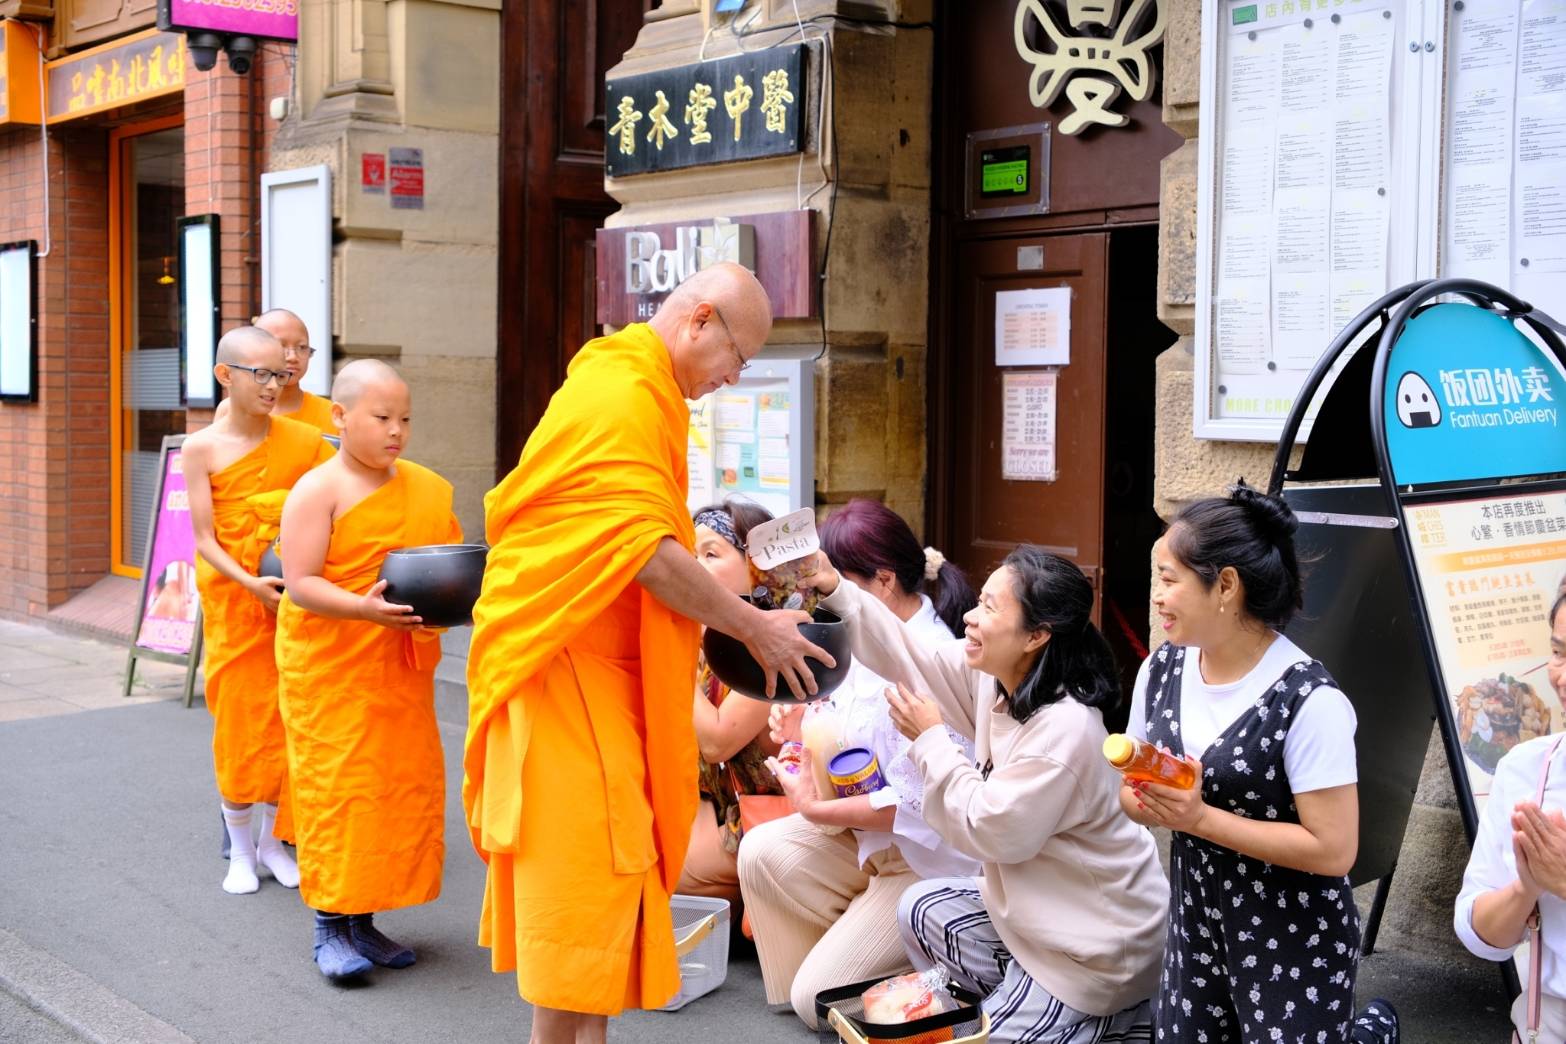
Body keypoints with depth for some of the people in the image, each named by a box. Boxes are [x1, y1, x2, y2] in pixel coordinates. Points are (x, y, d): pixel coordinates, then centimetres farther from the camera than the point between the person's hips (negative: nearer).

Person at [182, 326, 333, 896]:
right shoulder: (202, 449, -5)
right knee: (237, 720, 5)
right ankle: (241, 851, 20)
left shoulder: (303, 441, -3)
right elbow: (205, 539, -7)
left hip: (294, 602, 1)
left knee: (284, 718, 6)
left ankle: (272, 840, 23)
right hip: (233, 600, -1)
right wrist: (251, 584, -21)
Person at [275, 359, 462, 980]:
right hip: (329, 667, -6)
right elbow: (301, 584, -16)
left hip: (402, 667, 6)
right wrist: (363, 609, -31)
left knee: (405, 784, 7)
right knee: (335, 785, -5)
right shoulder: (318, 490, -10)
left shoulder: (424, 488, 8)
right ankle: (329, 925, 6)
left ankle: (364, 920, 19)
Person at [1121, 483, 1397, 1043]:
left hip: (1295, 940, -7)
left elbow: (1333, 849, -24)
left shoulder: (1308, 701, -24)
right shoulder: (1161, 669, -3)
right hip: (1195, 920, 7)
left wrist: (1201, 817, -25)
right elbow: (1130, 790, 7)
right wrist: (1159, 803, -17)